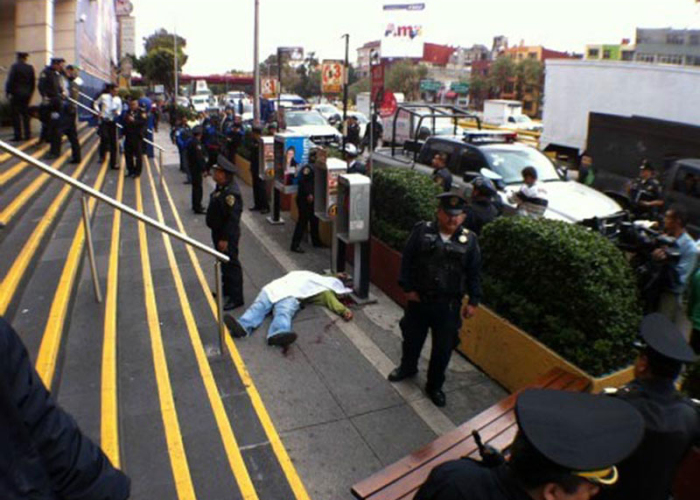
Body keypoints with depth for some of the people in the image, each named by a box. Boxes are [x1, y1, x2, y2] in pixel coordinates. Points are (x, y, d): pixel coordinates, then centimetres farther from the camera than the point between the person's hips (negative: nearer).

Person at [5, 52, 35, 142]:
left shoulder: (15, 66, -9)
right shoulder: (30, 68, 5)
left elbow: (10, 80, -11)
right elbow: (33, 82, 7)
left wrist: (8, 92, -5)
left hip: (16, 94, -5)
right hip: (26, 94, 5)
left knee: (15, 115, -2)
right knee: (25, 115, 11)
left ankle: (18, 135, -4)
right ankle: (27, 135, 11)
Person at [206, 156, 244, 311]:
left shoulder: (230, 193, -27)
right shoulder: (221, 187, 4)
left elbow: (233, 219, -28)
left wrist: (225, 239, -24)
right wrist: (218, 236, 20)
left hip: (227, 235, -10)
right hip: (218, 231, 10)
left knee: (231, 264, -1)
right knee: (223, 262, 23)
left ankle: (236, 298, 10)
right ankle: (227, 289, 40)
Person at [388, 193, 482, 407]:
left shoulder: (469, 240, -6)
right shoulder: (422, 231, -8)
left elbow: (474, 273, 1)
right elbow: (407, 260, -4)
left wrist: (473, 301, -1)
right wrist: (408, 288, -8)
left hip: (448, 305, 0)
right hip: (419, 299, 0)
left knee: (443, 348, 9)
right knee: (412, 337, 21)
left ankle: (434, 386, 31)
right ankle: (408, 367, 50)